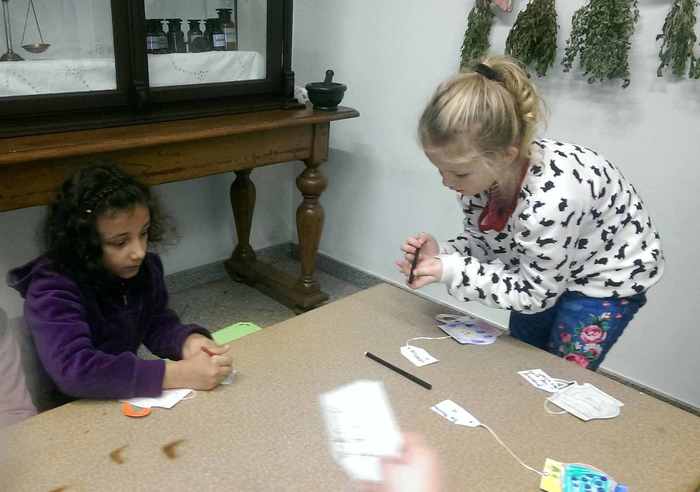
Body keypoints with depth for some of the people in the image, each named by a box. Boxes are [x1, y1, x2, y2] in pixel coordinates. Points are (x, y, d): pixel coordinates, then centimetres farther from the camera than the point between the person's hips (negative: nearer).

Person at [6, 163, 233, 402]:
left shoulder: (142, 266, -6)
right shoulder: (51, 291, -23)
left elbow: (158, 323, 1)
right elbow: (73, 369, -35)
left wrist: (188, 341, -21)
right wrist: (180, 375, -38)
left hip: (128, 399, 5)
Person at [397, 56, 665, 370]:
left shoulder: (551, 198, -41)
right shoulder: (479, 169, -21)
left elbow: (534, 295, -27)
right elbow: (483, 242, -6)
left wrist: (450, 271, -34)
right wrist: (439, 253, -26)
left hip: (609, 273, -6)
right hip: (540, 267, 6)